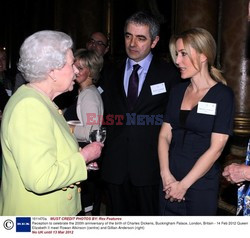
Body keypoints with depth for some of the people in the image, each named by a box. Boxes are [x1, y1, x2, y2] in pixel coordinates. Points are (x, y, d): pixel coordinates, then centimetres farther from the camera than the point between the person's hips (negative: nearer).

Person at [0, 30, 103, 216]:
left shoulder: (40, 101, 8)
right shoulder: (29, 107, -23)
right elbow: (41, 179, -29)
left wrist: (79, 158, 6)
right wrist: (84, 156, -18)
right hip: (36, 214, -9)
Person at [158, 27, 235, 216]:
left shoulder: (222, 95, -9)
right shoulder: (178, 91, 6)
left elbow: (216, 148, -13)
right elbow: (164, 135, 4)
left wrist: (184, 184, -12)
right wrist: (166, 175, -8)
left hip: (202, 185, -4)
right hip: (169, 184, 4)